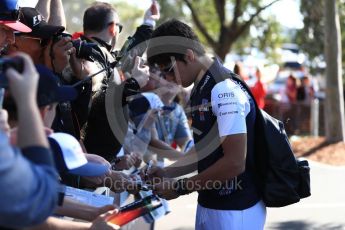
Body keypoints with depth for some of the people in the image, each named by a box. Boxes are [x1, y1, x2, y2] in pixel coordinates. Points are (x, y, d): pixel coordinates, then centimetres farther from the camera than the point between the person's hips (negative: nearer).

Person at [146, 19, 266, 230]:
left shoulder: (224, 89, -19)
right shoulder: (201, 90, 10)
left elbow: (234, 163, -23)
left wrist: (181, 187, -16)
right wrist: (168, 172, 5)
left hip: (236, 210, -9)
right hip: (209, 205, 9)